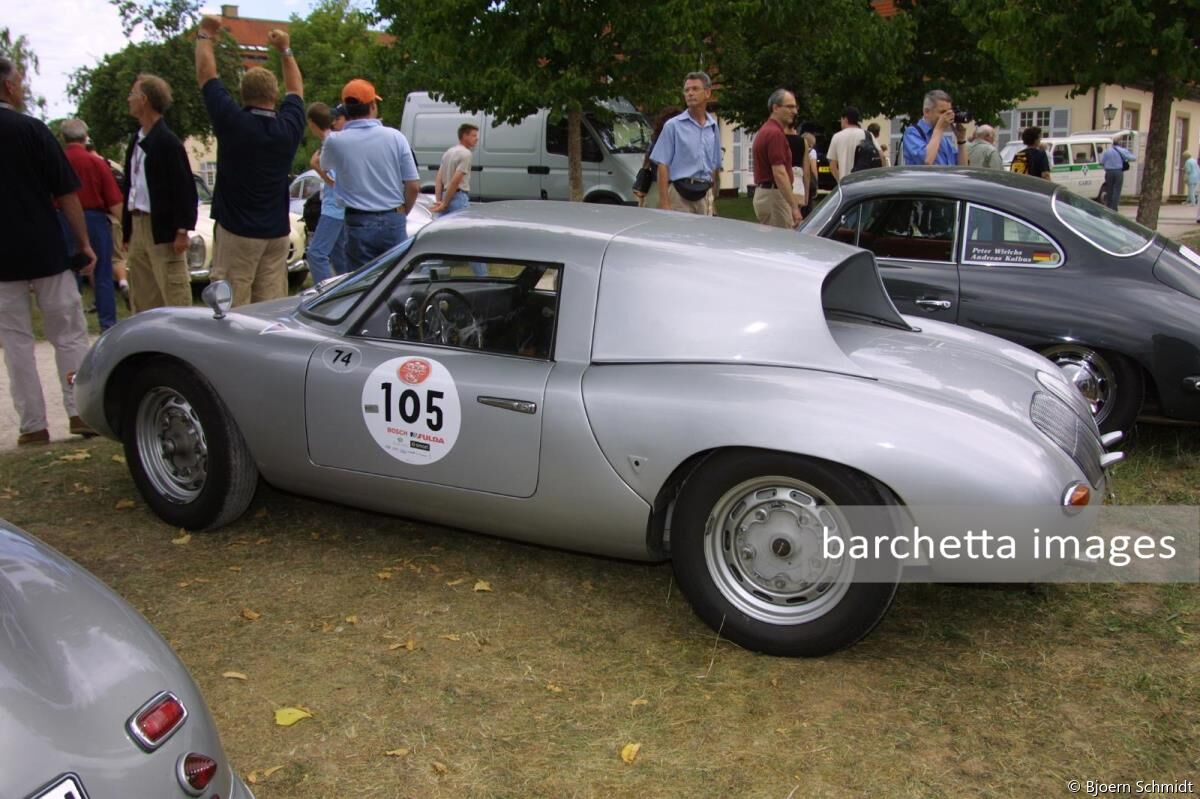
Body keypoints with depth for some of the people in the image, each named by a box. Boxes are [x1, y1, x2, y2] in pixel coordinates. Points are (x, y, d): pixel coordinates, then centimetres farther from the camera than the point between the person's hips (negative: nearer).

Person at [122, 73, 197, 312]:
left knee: (174, 295, -6)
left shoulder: (167, 142, -10)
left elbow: (185, 189, -14)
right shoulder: (136, 141, 14)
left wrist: (182, 231, -17)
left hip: (162, 230, -8)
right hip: (137, 226, 8)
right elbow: (130, 186, 17)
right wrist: (126, 230, 16)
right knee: (142, 299, 13)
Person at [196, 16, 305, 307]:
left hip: (237, 231, -4)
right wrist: (285, 50, 32)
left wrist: (205, 34, 19)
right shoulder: (288, 127, 0)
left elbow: (206, 74, 5)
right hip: (277, 232, 4)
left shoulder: (232, 122, -10)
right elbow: (296, 88, 21)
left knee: (233, 309, -3)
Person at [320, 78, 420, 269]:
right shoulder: (395, 137, -4)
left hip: (359, 223, -1)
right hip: (393, 221, 1)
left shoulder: (335, 141, -5)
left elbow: (324, 166, 19)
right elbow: (413, 186, -3)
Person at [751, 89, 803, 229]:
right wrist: (794, 206, -24)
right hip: (774, 195, -10)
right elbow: (779, 173, -23)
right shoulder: (775, 133, -16)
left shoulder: (765, 130, 16)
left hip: (762, 193, 10)